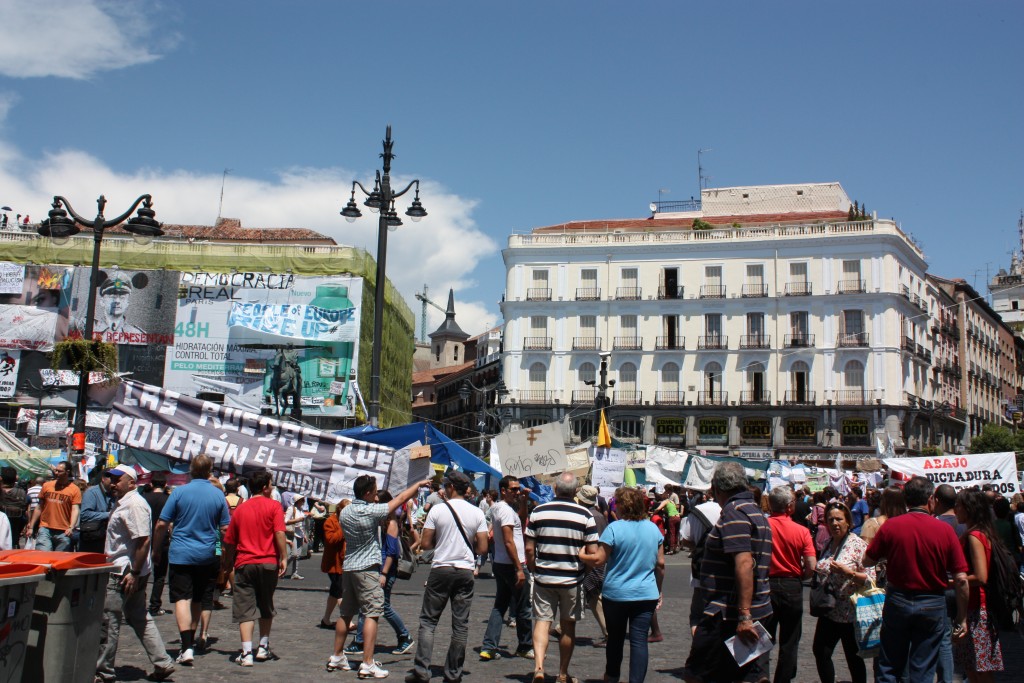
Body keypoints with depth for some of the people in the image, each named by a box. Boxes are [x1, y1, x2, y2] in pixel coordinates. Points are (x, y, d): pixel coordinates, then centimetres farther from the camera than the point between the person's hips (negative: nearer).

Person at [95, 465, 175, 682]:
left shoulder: (134, 505, -18)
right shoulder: (124, 503, 16)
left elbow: (143, 540, -24)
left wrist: (134, 573, -24)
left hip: (124, 574, -10)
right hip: (129, 573, 10)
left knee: (108, 621, -1)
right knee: (140, 618, 13)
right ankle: (162, 663, 15)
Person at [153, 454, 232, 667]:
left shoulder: (179, 492, -6)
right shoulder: (218, 495, 0)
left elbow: (162, 525, -5)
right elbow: (225, 529, 3)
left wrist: (156, 550, 8)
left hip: (181, 554, -3)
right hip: (207, 555, 3)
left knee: (182, 599, -5)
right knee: (198, 599, 17)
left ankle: (187, 647, -16)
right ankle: (193, 639, 29)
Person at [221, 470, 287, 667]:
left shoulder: (240, 509, 8)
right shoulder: (273, 506, -2)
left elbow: (229, 541, 13)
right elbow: (280, 534, -12)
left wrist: (228, 563, 24)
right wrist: (283, 558, -8)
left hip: (244, 564, 1)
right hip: (268, 563, -1)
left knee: (245, 609, 1)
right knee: (266, 607, 16)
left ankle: (246, 653, -6)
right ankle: (263, 648, 22)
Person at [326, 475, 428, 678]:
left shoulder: (345, 512, 6)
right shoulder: (372, 511, -14)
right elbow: (401, 498, -6)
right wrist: (419, 484, 8)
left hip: (348, 568, 8)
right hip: (367, 569, -8)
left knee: (346, 614, 16)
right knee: (371, 614, -6)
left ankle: (336, 658, 23)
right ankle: (367, 664, -10)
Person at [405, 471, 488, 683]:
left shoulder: (437, 510, -5)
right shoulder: (477, 513, 1)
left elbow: (426, 544, -4)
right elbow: (482, 548, -1)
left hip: (440, 570, -2)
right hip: (465, 572, 2)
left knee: (428, 621, 6)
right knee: (460, 624, 7)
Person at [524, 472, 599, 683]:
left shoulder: (539, 511, -5)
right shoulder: (585, 515, -7)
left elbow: (529, 548, -3)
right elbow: (592, 553, -8)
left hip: (543, 577, 0)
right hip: (572, 579, 0)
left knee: (542, 621, 5)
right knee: (568, 626, 13)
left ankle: (538, 666, -15)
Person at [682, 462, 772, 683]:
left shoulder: (734, 512, -15)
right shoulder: (757, 513, 17)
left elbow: (744, 563, -25)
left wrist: (743, 615, -27)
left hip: (729, 614, -10)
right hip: (751, 613, 10)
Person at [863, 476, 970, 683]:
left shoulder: (891, 526, -9)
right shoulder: (945, 529, -10)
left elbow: (867, 561, 0)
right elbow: (961, 579, -10)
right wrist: (962, 617, 1)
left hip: (897, 601, 0)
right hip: (932, 605, 0)